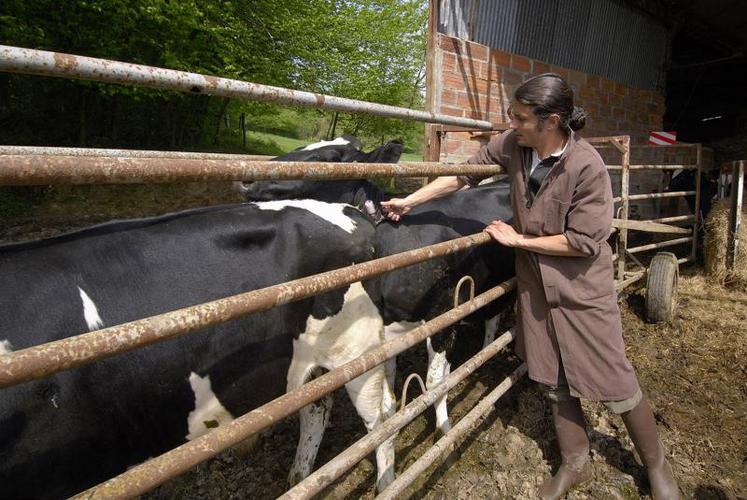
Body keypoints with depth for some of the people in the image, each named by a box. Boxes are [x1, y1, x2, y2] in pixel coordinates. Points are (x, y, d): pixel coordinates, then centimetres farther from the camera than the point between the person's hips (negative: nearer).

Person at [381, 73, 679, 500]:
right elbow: (464, 173, 1)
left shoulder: (587, 166, -23)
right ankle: (575, 463, 37)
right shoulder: (512, 145, -8)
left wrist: (519, 240, -15)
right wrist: (408, 202, 1)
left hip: (583, 287, -5)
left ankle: (656, 464, 34)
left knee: (611, 379, 5)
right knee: (553, 376, 15)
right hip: (536, 282, 5)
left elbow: (583, 242, -21)